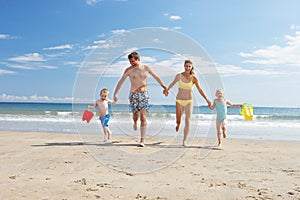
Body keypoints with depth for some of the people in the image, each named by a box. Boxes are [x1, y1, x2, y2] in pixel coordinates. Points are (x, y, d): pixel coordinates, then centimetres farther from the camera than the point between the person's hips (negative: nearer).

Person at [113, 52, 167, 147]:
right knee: (135, 115, 7)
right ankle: (135, 122, 48)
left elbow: (156, 77, 11)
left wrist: (164, 87, 16)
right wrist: (115, 94, -7)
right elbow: (120, 82, -2)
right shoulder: (128, 70, -5)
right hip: (133, 95, 0)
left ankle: (142, 140, -6)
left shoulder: (146, 68, 0)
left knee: (143, 117, -9)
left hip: (144, 94, 0)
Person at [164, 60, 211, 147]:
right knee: (178, 121, 6)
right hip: (179, 101, 1)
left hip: (189, 101, -1)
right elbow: (173, 83, 8)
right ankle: (178, 124, 46)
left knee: (188, 121, -13)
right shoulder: (179, 75, -5)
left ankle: (184, 141, -5)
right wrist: (167, 89, -11)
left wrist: (207, 99, -21)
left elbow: (200, 90, -11)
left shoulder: (194, 78, -8)